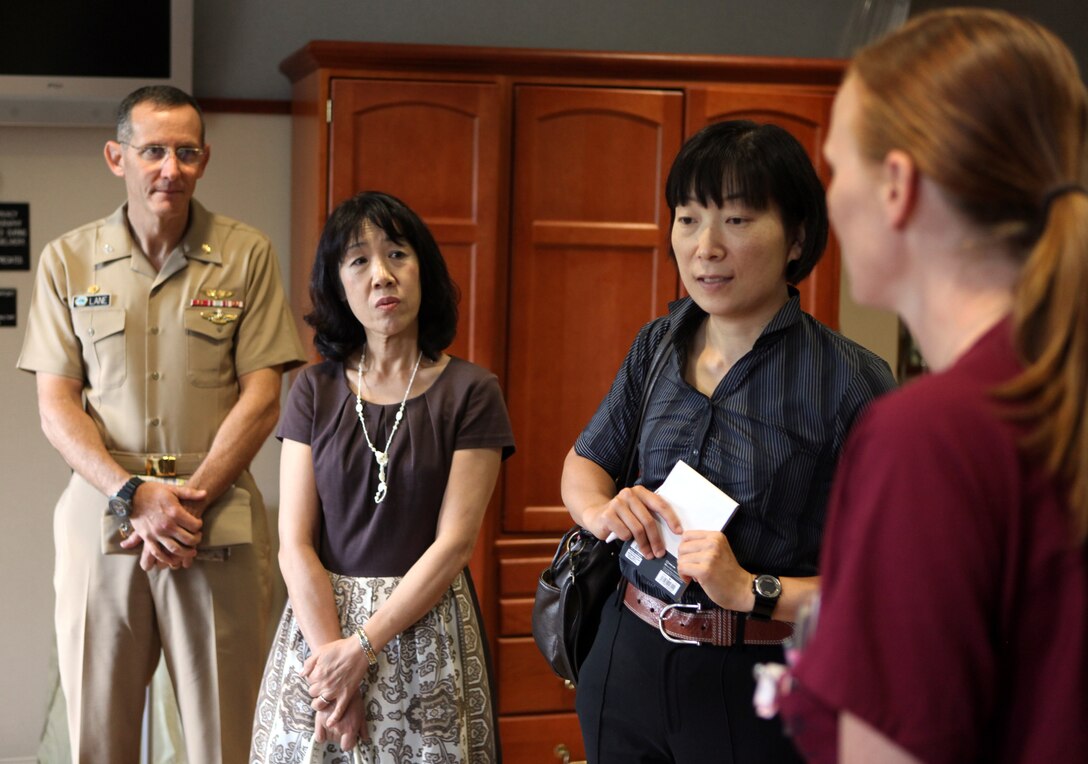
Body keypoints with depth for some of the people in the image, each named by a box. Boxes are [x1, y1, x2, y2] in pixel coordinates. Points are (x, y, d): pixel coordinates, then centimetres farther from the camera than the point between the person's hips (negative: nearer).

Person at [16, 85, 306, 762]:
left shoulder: (247, 255, 3)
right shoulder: (67, 261, 7)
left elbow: (261, 397, -1)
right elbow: (56, 405, 3)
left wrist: (189, 503, -11)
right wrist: (133, 495, -12)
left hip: (219, 523, -1)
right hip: (101, 518, 1)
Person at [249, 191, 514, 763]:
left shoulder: (470, 393, -4)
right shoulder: (315, 392, 3)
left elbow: (454, 544, -9)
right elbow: (295, 544, -3)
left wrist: (362, 647, -15)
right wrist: (332, 655, -14)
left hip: (425, 629, -2)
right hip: (319, 618, 2)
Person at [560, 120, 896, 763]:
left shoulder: (852, 382, -15)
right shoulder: (659, 345, 2)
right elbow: (583, 462, 15)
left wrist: (753, 590, -25)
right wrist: (600, 508, -7)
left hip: (753, 686, -5)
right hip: (628, 661, 5)